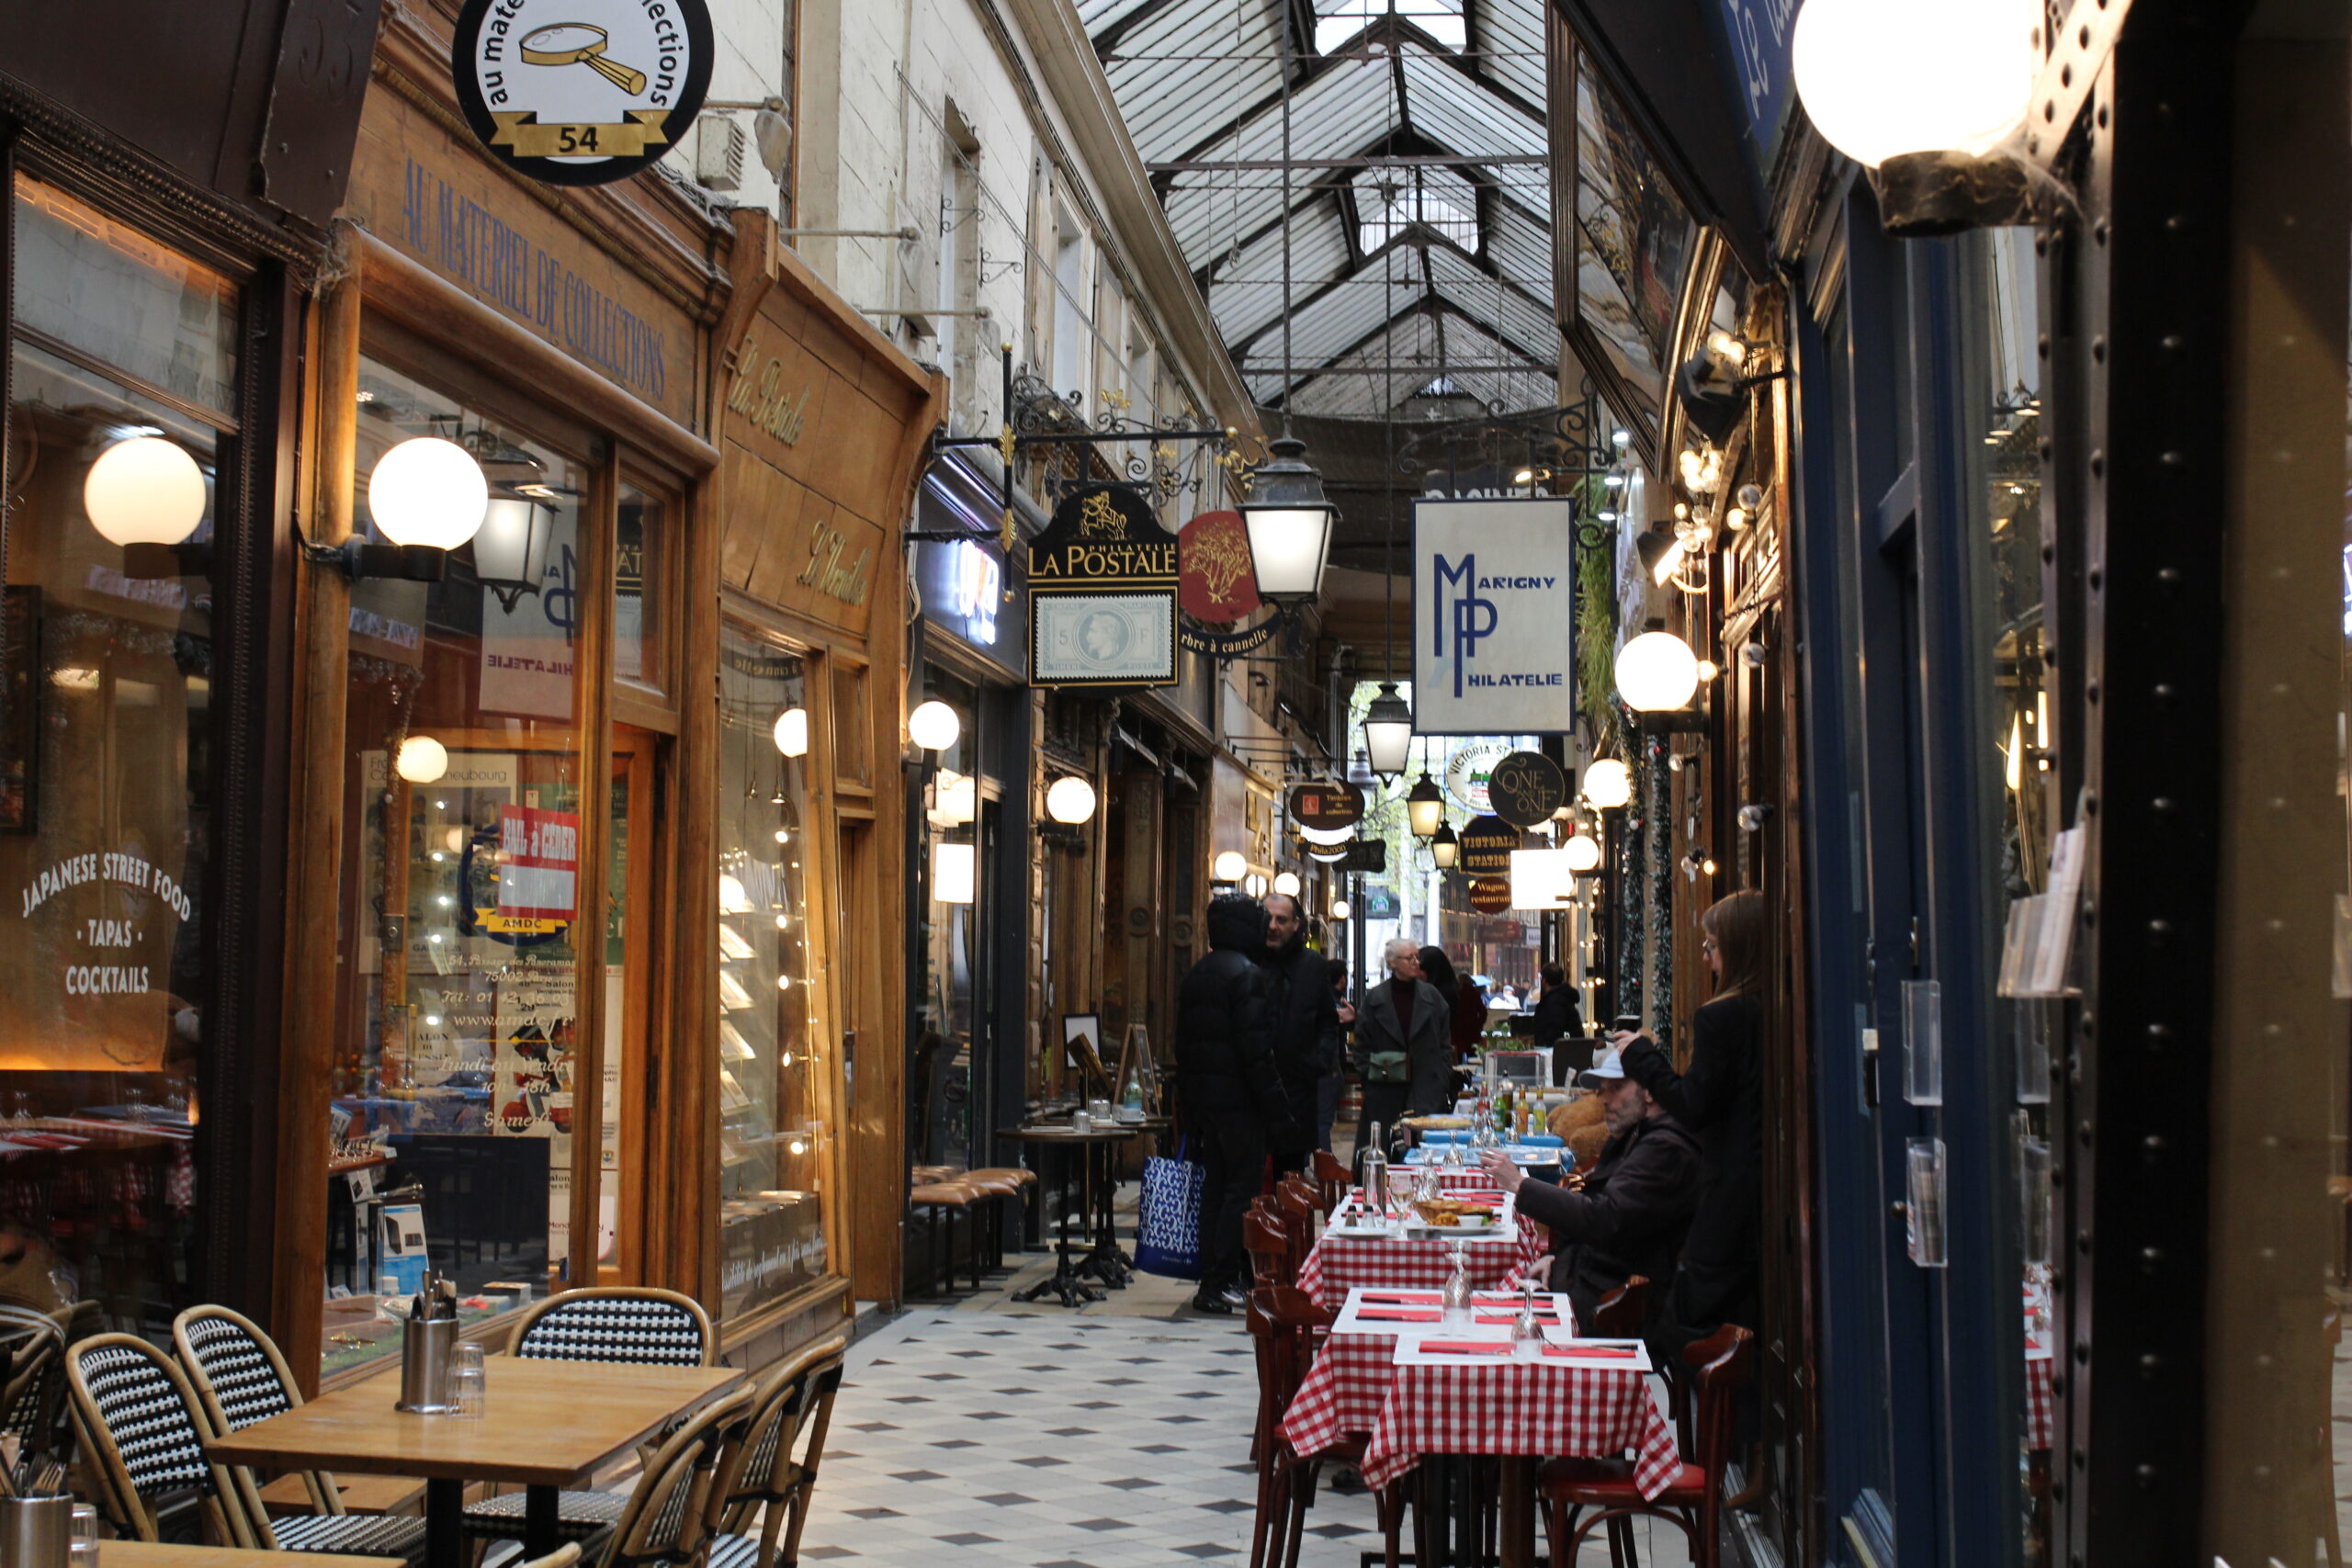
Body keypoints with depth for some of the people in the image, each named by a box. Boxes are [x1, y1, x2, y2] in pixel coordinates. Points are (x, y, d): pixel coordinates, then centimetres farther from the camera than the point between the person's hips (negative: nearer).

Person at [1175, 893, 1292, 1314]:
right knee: (1243, 1186, -4)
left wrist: (1189, 1111, 20)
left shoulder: (1193, 976, 14)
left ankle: (1211, 1281, 16)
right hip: (1239, 1100, -9)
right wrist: (1275, 1110, -15)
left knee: (1215, 1185, 13)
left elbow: (1182, 1046, 16)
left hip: (1204, 1098, 9)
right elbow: (1256, 1050, -18)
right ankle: (1220, 1284, -5)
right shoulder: (1247, 975, -13)